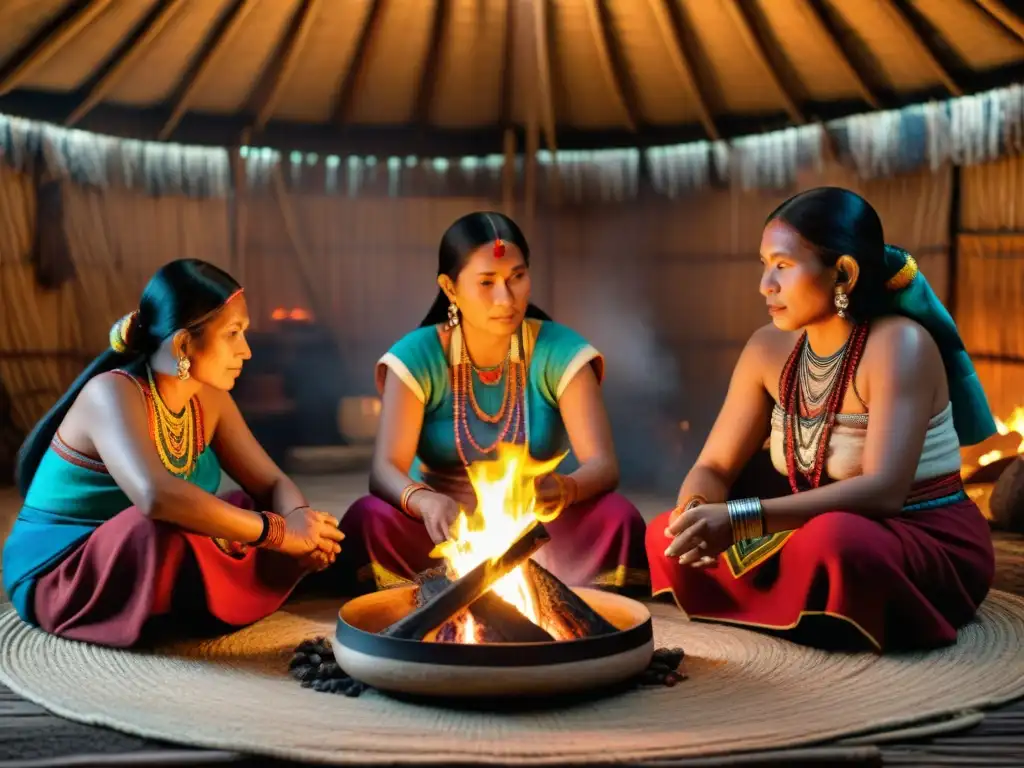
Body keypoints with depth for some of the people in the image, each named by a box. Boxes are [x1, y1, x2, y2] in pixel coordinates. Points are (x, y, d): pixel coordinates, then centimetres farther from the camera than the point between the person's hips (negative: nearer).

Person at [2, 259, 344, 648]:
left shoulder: (209, 400, 0)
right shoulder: (113, 393, -24)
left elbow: (272, 483, 1)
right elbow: (156, 497, -42)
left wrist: (298, 518, -23)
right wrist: (278, 531, -38)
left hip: (152, 568, 7)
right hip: (60, 574, -7)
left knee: (306, 534, -8)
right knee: (163, 530, -38)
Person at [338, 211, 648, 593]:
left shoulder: (560, 352, -7)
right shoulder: (418, 356, -8)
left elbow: (603, 465, -15)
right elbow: (385, 471, -17)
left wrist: (563, 490, -39)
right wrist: (425, 501, -41)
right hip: (446, 530, 0)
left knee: (618, 517, -29)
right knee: (368, 518, -30)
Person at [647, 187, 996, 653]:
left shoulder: (898, 344, -20)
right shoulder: (769, 348, -1)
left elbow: (883, 490, -32)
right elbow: (712, 469, 1)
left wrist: (740, 519, -40)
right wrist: (697, 515, -24)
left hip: (929, 545, -7)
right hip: (820, 539, 7)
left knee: (828, 540, -38)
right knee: (667, 535, -6)